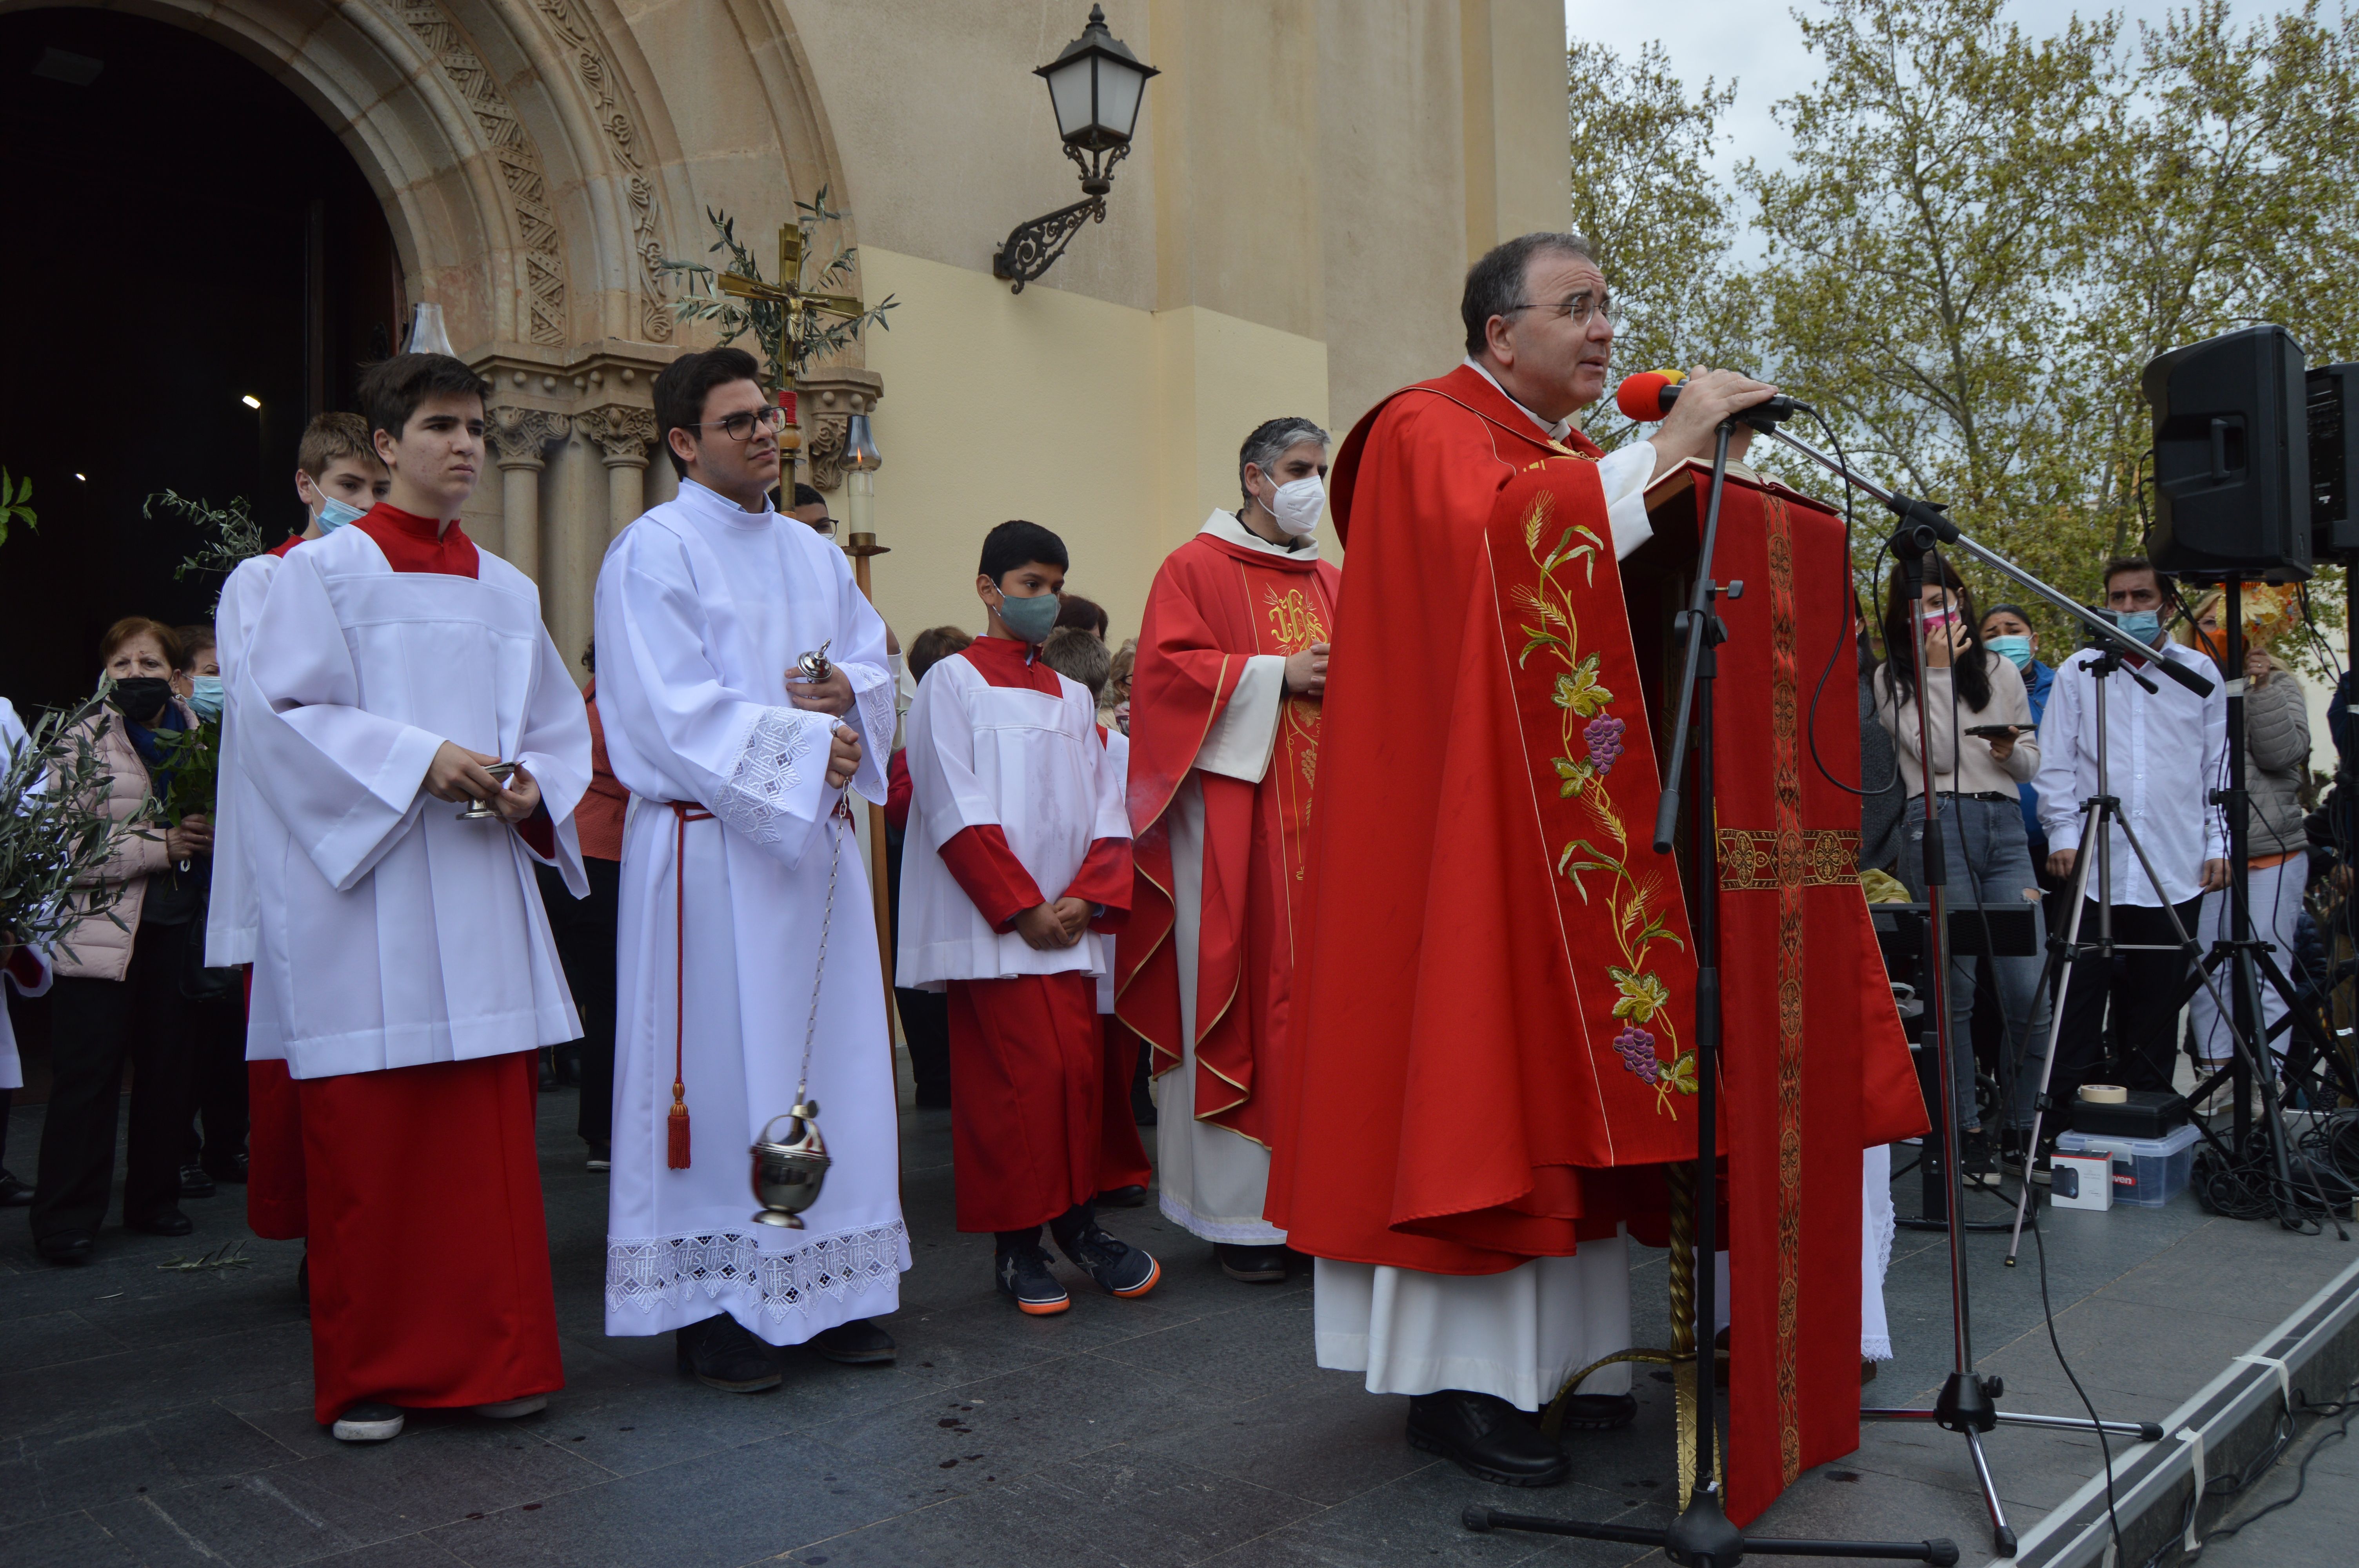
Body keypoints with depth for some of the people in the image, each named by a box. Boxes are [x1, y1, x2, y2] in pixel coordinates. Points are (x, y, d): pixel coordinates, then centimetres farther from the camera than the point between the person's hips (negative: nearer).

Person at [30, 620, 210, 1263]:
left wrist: (211, 835, -1)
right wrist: (161, 847, -19)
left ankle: (154, 1199, 22)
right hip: (99, 931, -4)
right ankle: (66, 1221, 4)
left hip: (173, 926, 4)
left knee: (166, 1065, 9)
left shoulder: (195, 733, 10)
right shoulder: (84, 740, -2)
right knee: (88, 1072, -4)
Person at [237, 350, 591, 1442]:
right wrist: (419, 758, -16)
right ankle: (367, 1377, 14)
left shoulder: (508, 591, 15)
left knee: (492, 1127, 5)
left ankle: (492, 1356, 15)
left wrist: (531, 789, -3)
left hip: (484, 887, 4)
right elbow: (278, 712, -6)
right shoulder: (326, 569, 2)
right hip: (364, 890, -4)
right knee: (368, 1139, 1)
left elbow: (560, 727, 17)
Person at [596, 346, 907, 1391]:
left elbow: (875, 662, 18)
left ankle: (825, 1290, 18)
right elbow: (676, 709, -13)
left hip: (814, 838, 7)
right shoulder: (654, 550, -4)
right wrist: (806, 743, -16)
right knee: (721, 1067, -3)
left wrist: (850, 692, -5)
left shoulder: (814, 553, 18)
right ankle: (710, 1309, 8)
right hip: (710, 845, -7)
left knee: (831, 1060, 8)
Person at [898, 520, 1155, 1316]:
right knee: (1020, 1076, -6)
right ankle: (1016, 1245, 6)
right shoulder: (953, 682, 0)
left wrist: (1086, 898, -5)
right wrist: (1022, 906, -13)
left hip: (1069, 921, 5)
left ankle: (1077, 1221, 16)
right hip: (992, 924, -5)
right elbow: (956, 812, -8)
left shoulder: (1073, 698, 17)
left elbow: (1106, 809, 12)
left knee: (1080, 1069, 3)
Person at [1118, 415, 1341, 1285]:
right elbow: (1163, 667, -9)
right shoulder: (1195, 568, 2)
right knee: (1240, 992, -4)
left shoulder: (1332, 582, 20)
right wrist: (1276, 676, -13)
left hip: (1322, 813, 6)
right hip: (1233, 816, -6)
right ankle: (1242, 1212, 4)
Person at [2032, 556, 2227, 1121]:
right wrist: (2063, 832, -3)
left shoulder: (2199, 673, 11)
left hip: (2175, 868, 1)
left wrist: (2217, 843, 6)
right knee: (2080, 992, -3)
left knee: (2158, 994, 6)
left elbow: (2218, 765, 13)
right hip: (2092, 865, -1)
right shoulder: (2079, 671, 8)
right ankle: (2063, 1113, 3)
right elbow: (2055, 762, 8)